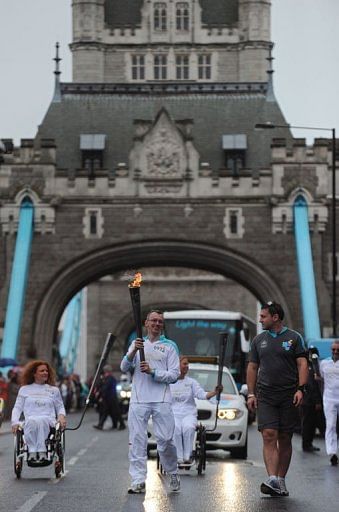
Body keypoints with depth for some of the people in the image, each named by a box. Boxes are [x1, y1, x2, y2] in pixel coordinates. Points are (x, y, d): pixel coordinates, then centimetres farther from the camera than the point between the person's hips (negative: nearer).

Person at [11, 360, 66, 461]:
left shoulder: (54, 390, 23)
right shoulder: (24, 389, 21)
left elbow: (60, 407, 26)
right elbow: (17, 408, 18)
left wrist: (61, 416, 2)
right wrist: (15, 422, -1)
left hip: (49, 421, 0)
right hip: (30, 422, 0)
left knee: (41, 420, -39)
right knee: (32, 421, -39)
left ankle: (41, 452, -46)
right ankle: (32, 452, -45)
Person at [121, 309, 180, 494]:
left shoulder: (170, 346, 8)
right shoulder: (137, 343, 16)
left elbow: (174, 375, 1)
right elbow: (124, 368, 5)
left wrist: (153, 372, -13)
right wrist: (134, 351, -13)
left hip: (161, 400, -2)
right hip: (139, 400, 2)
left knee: (165, 440, -5)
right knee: (137, 440, -3)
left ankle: (173, 474, 17)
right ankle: (138, 481, -2)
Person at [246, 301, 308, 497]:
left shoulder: (294, 338, 3)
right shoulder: (259, 340, 12)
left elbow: (302, 364, -1)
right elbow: (252, 368, 15)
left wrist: (301, 389, -13)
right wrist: (251, 393, 7)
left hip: (289, 396, -1)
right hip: (265, 396, 1)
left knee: (285, 440, 4)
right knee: (269, 435, -13)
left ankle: (281, 481, 12)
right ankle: (273, 480, -22)